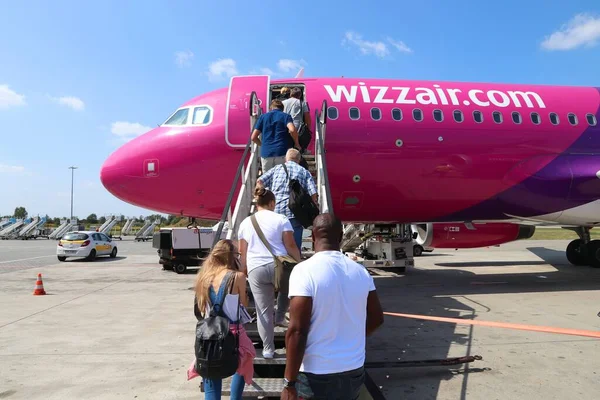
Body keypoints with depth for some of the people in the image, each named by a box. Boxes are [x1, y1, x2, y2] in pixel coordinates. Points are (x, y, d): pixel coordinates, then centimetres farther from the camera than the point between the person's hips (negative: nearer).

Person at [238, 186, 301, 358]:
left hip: (256, 270, 2)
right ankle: (280, 318, 34)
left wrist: (244, 272, 22)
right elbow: (291, 246, -3)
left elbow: (243, 253, 13)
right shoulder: (281, 219, 2)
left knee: (263, 311, 8)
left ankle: (268, 349, 15)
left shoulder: (245, 223, 12)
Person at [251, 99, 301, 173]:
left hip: (266, 153, 2)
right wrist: (296, 143, 0)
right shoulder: (285, 116, 6)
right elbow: (292, 130, -16)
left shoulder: (263, 117, 14)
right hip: (282, 153, -2)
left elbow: (254, 137, 10)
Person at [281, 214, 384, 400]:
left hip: (317, 375, -5)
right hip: (354, 371, 5)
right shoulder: (361, 271, -1)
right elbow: (376, 318, 10)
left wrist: (289, 382, -13)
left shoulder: (304, 270, -17)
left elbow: (297, 331, -20)